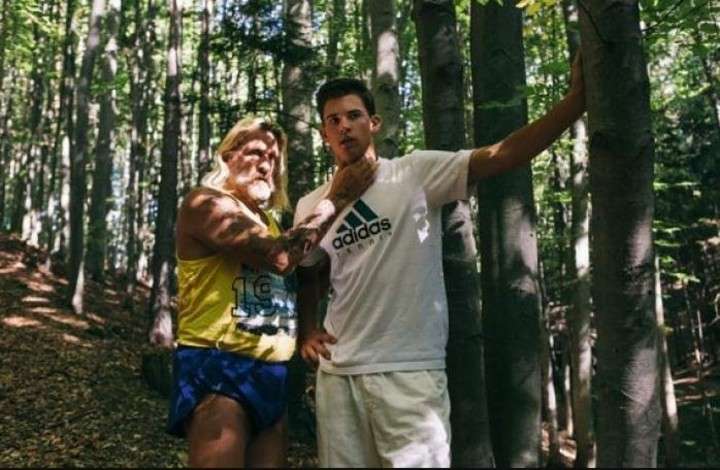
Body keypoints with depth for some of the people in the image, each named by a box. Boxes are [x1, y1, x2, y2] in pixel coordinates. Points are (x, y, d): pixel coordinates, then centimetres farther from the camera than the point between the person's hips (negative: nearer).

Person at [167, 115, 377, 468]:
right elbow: (278, 256, -21)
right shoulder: (204, 204, -6)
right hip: (218, 367, -8)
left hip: (271, 373, 8)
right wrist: (336, 198, -14)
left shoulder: (268, 221, 20)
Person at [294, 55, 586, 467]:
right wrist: (307, 331, 7)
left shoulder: (416, 173, -4)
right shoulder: (310, 207, 9)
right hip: (337, 373, 5)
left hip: (409, 370, -4)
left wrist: (576, 98, -25)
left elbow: (502, 156, -15)